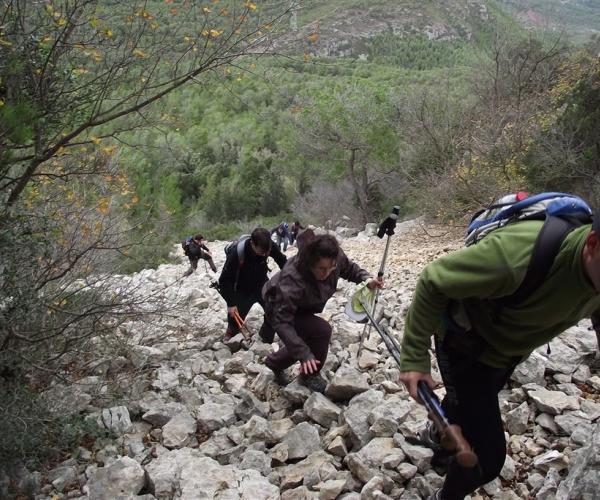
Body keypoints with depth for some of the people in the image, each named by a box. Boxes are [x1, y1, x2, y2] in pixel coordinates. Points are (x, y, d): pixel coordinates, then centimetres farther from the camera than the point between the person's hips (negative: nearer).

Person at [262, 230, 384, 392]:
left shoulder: (335, 257, -26)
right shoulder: (292, 279, -43)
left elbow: (349, 268, -2)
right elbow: (282, 321, -41)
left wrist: (367, 279, -22)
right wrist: (303, 355, -46)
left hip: (303, 308, 7)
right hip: (278, 309, -7)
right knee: (322, 330, -23)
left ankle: (274, 362, 41)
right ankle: (309, 376, 0)